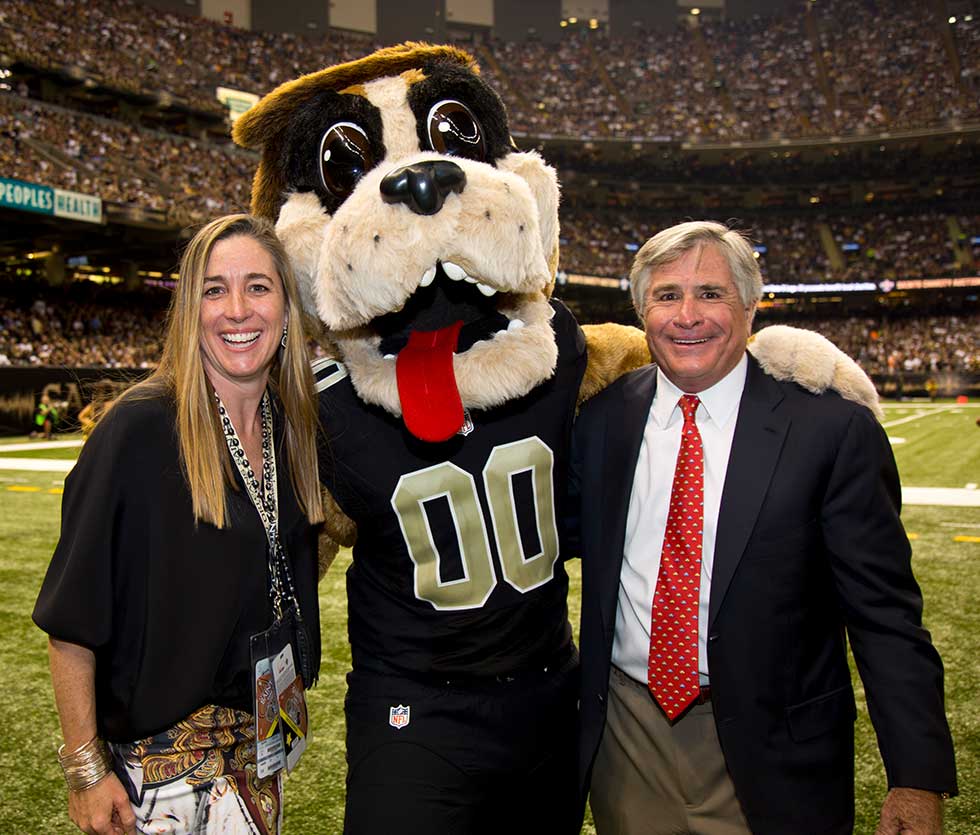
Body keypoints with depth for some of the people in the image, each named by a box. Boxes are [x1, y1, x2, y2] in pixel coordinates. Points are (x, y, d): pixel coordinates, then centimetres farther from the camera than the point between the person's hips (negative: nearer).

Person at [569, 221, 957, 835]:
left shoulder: (833, 430, -11)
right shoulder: (602, 418, -1)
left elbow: (886, 616, -10)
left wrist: (918, 780, -13)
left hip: (771, 758, -2)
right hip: (626, 734, 3)